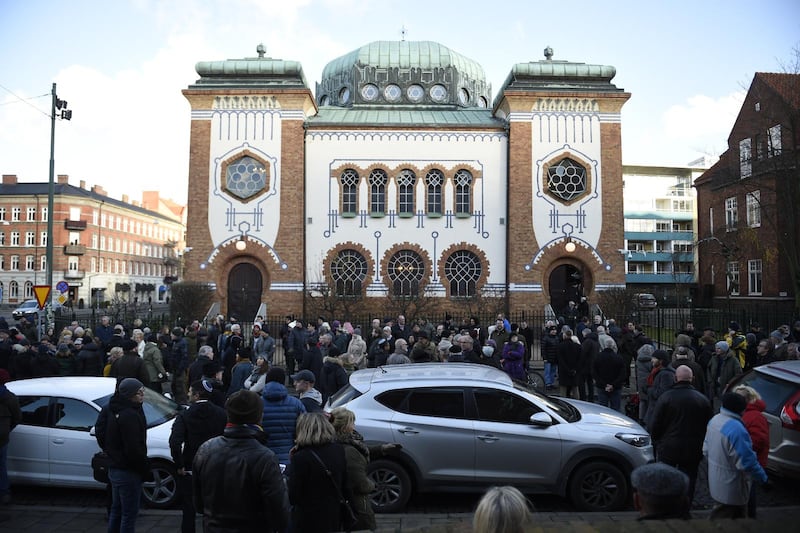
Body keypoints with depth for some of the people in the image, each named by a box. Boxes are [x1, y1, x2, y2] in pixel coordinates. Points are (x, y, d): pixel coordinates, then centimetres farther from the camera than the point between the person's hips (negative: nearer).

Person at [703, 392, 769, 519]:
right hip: (730, 486, -9)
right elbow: (747, 461, -26)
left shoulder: (715, 420, -1)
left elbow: (706, 449, 10)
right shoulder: (736, 429, -30)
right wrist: (763, 477, -12)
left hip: (715, 479, 9)